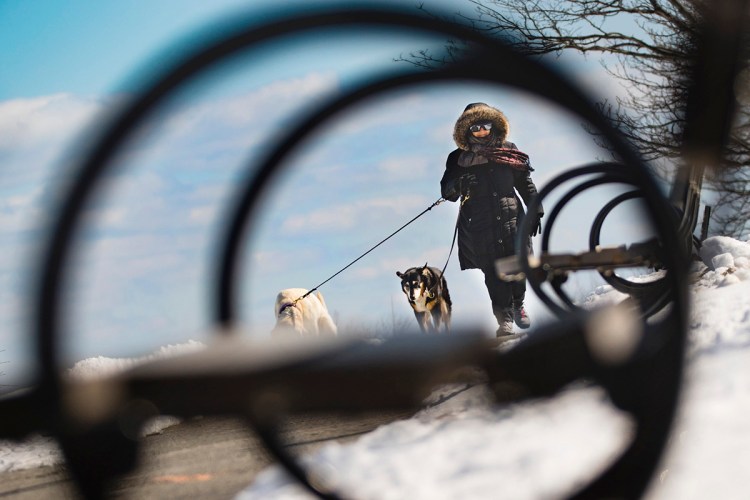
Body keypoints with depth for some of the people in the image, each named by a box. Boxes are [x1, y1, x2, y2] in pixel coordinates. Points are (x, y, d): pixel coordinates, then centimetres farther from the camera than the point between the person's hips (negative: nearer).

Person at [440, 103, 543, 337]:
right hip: (479, 226, -1)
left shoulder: (508, 153, 10)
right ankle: (505, 320, -4)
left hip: (510, 219, 1)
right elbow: (447, 192, 2)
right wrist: (457, 186, -19)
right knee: (494, 273, -7)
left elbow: (526, 184, 15)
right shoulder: (459, 159, 6)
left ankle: (518, 305, 27)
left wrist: (535, 211, 10)